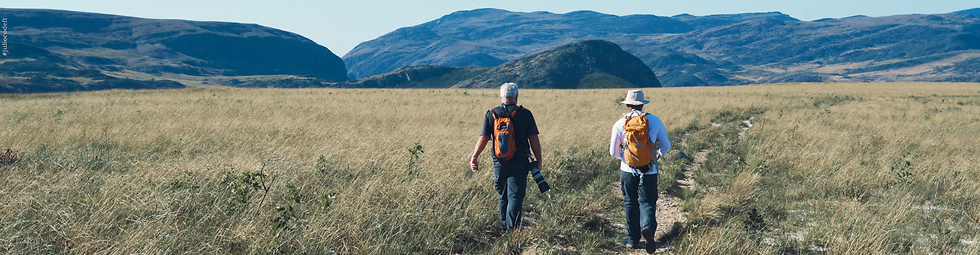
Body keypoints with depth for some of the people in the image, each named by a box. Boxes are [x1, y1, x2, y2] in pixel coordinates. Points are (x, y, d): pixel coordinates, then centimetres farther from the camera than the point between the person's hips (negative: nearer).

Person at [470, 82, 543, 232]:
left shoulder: (491, 115, 1)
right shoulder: (525, 114, -4)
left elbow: (483, 138, -1)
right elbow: (534, 140, -5)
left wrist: (474, 157, 7)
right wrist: (539, 160, 4)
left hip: (499, 163, 3)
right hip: (519, 163, -2)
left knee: (503, 196, 17)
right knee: (515, 196, 0)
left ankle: (504, 227, 29)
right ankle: (512, 229, -8)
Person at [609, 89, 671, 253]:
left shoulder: (620, 124, -5)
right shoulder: (655, 121, -4)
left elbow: (614, 152, 1)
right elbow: (666, 145, 6)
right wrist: (659, 154, 29)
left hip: (628, 171, 1)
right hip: (649, 172, -1)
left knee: (631, 205, 15)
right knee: (647, 203, 5)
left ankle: (633, 239, 20)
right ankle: (648, 227, -25)